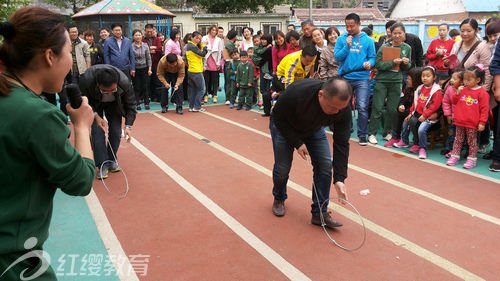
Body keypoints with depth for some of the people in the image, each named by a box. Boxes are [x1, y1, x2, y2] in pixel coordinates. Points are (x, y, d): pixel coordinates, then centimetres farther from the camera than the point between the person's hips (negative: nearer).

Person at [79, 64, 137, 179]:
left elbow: (130, 104, -18)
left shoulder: (125, 82, -37)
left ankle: (112, 161, 16)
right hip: (94, 104, -1)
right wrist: (96, 116, -32)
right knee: (97, 132, -12)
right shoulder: (86, 80, -40)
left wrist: (128, 126, -22)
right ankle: (102, 165, -1)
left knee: (116, 132, -4)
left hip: (114, 103, 1)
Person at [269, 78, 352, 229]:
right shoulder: (296, 93, -42)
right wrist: (297, 143, -27)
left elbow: (341, 143, -23)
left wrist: (339, 178, -28)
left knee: (325, 165, -10)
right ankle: (279, 199, 31)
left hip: (314, 129, 3)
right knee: (282, 168, -2)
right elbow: (278, 118, -25)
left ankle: (320, 213, 4)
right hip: (284, 126, -3)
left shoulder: (343, 110, -30)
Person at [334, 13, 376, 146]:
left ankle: (362, 135, 3)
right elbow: (337, 57, -1)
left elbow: (372, 57, 5)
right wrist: (347, 46, -13)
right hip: (345, 77, 2)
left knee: (362, 107, -9)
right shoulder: (341, 39, 7)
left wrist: (369, 63, -16)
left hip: (362, 77, -2)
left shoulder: (367, 40, 5)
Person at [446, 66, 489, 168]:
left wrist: (482, 122, -11)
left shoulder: (482, 93, -8)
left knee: (472, 141, 6)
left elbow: (485, 109, -8)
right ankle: (455, 156, 21)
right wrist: (458, 93, -4)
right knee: (458, 140, 13)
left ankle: (472, 159, 14)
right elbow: (454, 101, 14)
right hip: (460, 122, 5)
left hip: (472, 123, -5)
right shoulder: (463, 89, 6)